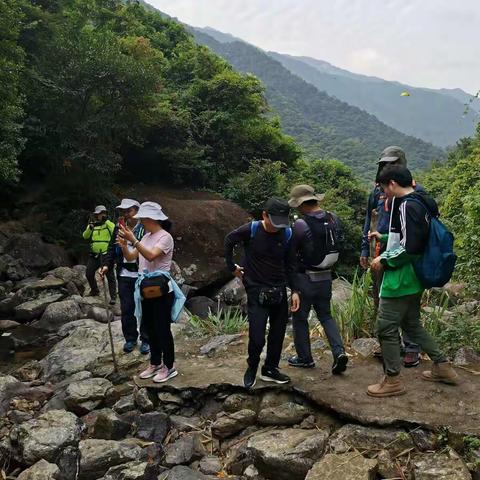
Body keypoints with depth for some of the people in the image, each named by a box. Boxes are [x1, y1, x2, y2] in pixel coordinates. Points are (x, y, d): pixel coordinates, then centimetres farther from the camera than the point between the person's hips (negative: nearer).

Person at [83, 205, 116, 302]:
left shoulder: (109, 224, 0)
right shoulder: (92, 225, 10)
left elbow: (115, 231, -20)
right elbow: (85, 236, -2)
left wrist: (107, 221, -22)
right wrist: (90, 228, -19)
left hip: (106, 255, -5)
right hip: (94, 255, 5)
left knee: (110, 276, -5)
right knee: (89, 274, 12)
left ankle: (113, 297, -1)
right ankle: (94, 291, 34)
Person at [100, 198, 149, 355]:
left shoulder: (145, 228, -9)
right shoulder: (118, 228, 7)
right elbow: (112, 248, 11)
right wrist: (107, 265, -1)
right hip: (124, 274, 5)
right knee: (126, 308, 10)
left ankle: (145, 340, 19)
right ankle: (130, 338, 26)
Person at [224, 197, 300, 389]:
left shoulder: (287, 234, -6)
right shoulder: (250, 230, -15)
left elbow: (290, 265, 3)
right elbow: (229, 241, 4)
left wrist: (295, 291, -1)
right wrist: (232, 267, 5)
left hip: (279, 292, 3)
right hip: (257, 292, -3)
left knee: (278, 335, 10)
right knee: (257, 338, -5)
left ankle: (270, 369, 30)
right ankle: (251, 369, 23)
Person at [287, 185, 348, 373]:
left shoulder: (301, 225, -20)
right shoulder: (333, 219, 0)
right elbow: (339, 242, 10)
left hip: (305, 279, -6)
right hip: (326, 277, 6)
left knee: (300, 318, 11)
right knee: (326, 316, 18)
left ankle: (304, 358, 21)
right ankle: (339, 351, 3)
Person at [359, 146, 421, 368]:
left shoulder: (415, 190, -4)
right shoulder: (378, 191, 10)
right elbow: (369, 222, 16)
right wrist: (365, 250, 13)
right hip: (380, 255, 5)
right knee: (381, 302, 12)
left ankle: (412, 348, 11)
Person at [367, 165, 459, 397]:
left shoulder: (408, 206, -20)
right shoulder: (419, 202, 11)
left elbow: (410, 247, -25)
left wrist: (384, 259, -14)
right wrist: (383, 237, 22)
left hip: (400, 280, -10)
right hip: (413, 279, 10)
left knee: (386, 328, 2)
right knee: (412, 324, 23)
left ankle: (393, 380, 14)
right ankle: (442, 367, 31)